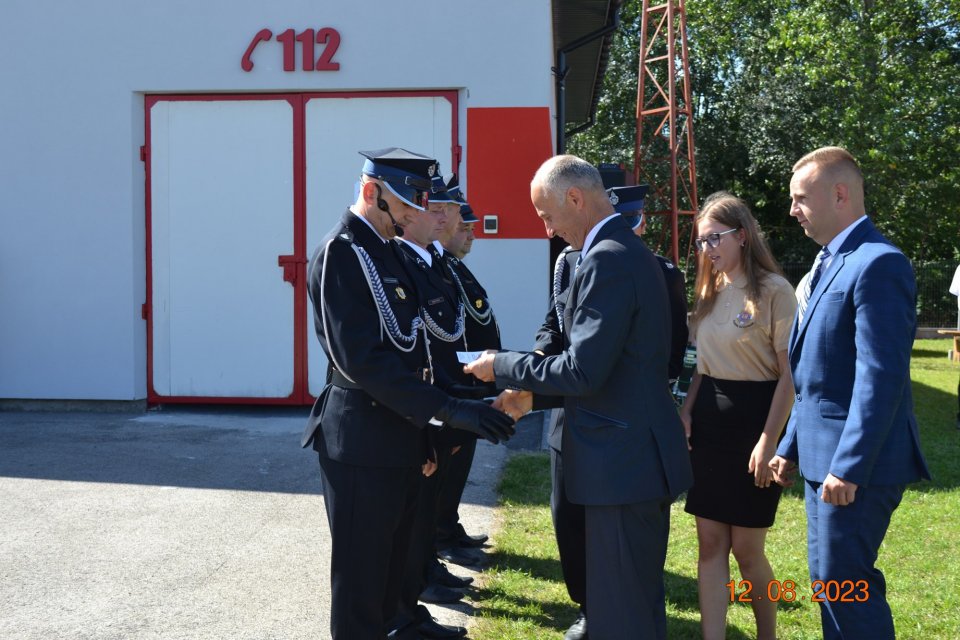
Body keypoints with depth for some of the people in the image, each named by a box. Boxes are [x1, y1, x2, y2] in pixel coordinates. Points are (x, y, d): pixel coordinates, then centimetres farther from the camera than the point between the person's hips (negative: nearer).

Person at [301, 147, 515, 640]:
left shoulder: (385, 251, 13)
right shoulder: (342, 251, -14)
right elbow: (360, 358, -23)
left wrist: (424, 433, 16)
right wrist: (447, 410, -25)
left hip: (396, 441, 9)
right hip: (363, 444, -9)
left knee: (389, 578, 18)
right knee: (360, 586, 3)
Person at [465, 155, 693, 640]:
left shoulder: (606, 260, -19)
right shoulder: (629, 250, 13)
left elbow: (583, 371, -23)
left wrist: (502, 366, -10)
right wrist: (535, 393, 13)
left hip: (623, 461, -10)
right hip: (642, 455, 10)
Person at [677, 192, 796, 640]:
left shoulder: (774, 290, -10)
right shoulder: (711, 292, 11)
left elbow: (789, 374, -12)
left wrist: (769, 441, -17)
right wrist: (686, 412, 1)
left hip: (753, 419, -6)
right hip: (709, 421, 6)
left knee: (746, 547, 2)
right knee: (710, 543, 5)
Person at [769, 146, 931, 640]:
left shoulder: (877, 264, -16)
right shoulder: (828, 265, 14)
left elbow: (881, 376, -22)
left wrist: (849, 467, -23)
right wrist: (791, 446, 18)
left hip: (856, 462, -10)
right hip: (823, 455, 10)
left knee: (844, 582, -5)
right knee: (829, 578, 16)